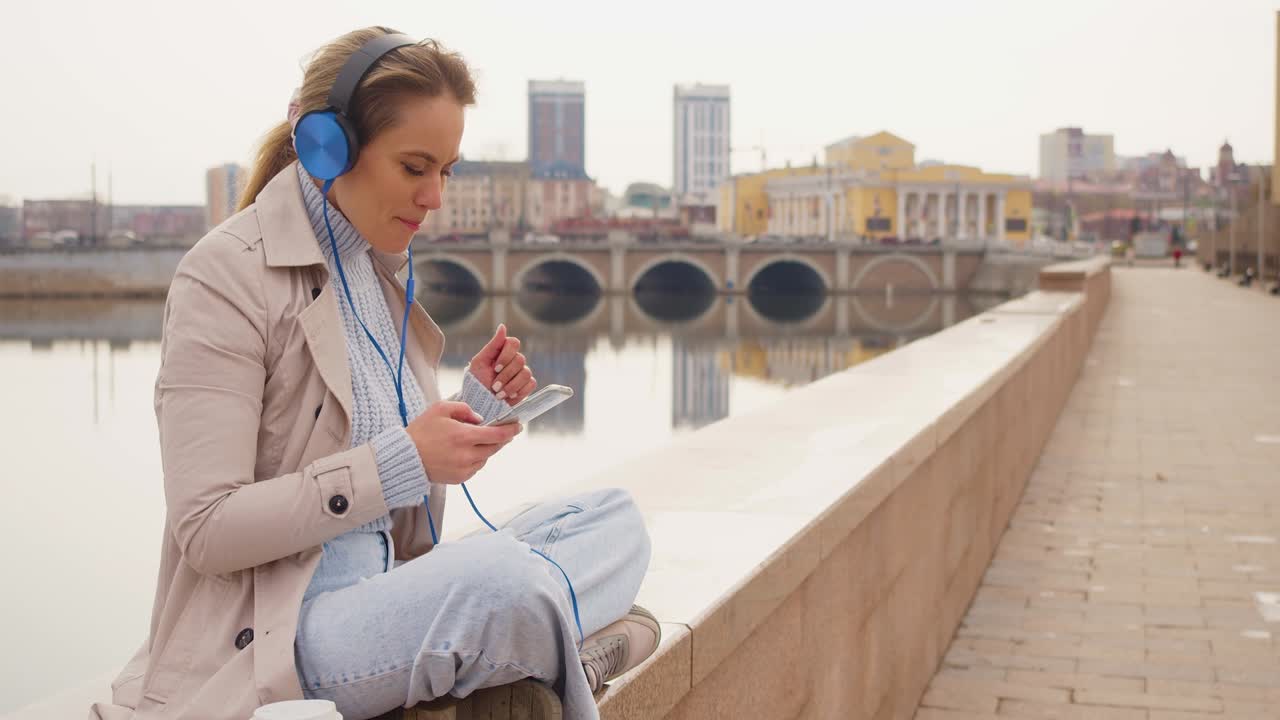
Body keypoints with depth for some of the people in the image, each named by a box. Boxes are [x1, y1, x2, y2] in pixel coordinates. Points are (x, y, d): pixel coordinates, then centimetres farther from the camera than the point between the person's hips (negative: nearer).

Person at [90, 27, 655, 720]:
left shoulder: (380, 273, 14)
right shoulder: (226, 275, -11)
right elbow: (205, 529, -17)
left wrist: (474, 406, 1)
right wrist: (401, 460, -22)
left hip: (387, 597, 8)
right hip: (272, 634, -8)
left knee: (616, 518, -3)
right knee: (497, 575, -34)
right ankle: (557, 645, -6)